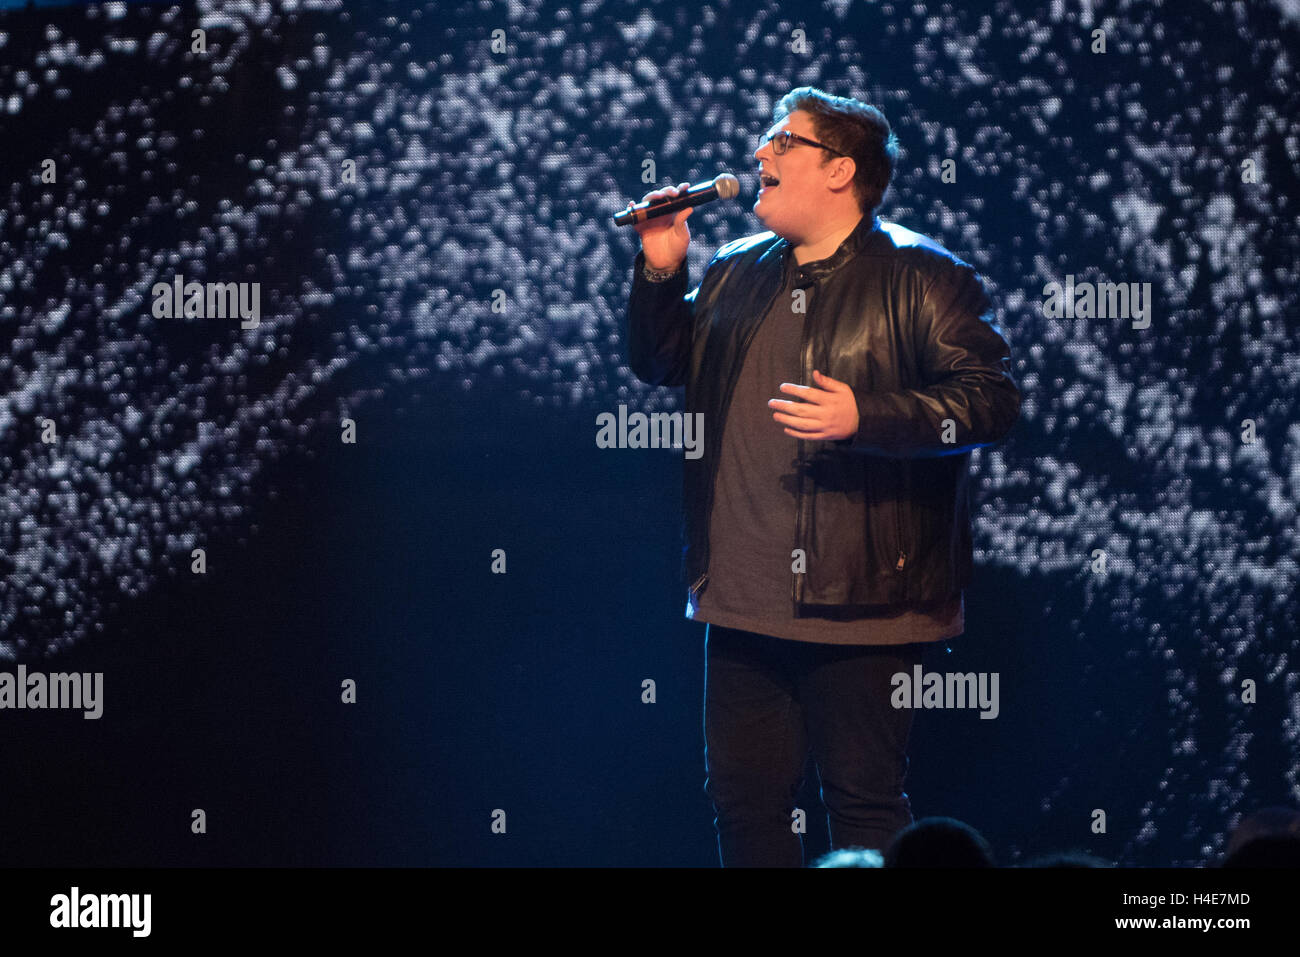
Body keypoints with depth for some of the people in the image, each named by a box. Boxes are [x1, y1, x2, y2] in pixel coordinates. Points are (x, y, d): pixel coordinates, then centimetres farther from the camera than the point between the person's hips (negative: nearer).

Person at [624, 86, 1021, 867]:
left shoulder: (921, 277, -4)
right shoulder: (734, 275, 16)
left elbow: (991, 400, -12)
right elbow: (659, 365, 24)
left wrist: (864, 418, -22)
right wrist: (661, 270, 8)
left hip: (862, 605, -6)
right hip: (744, 606, 6)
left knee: (867, 808, -1)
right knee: (744, 802, 10)